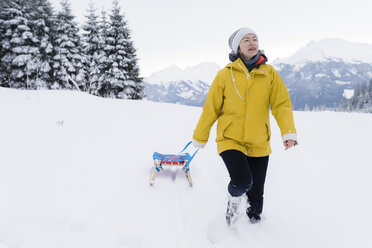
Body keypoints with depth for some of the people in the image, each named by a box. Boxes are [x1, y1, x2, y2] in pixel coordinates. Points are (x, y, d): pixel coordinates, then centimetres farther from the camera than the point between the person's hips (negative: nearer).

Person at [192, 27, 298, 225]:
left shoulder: (269, 73, 2)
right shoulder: (225, 75, -3)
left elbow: (282, 104, -2)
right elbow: (211, 108, 2)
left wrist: (288, 132, -18)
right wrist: (200, 137, 8)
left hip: (259, 144, 2)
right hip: (230, 140, -2)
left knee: (256, 193, 9)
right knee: (242, 181, -22)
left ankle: (254, 222, 37)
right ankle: (233, 199, 13)